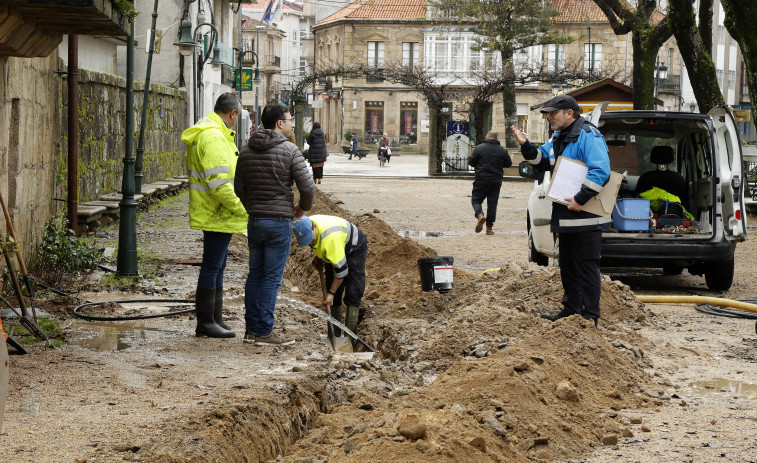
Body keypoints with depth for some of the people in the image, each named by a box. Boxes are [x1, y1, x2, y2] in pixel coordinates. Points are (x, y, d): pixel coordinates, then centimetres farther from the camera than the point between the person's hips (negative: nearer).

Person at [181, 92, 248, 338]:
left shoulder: (207, 133, 16)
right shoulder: (213, 138, -20)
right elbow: (219, 184, -26)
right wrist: (243, 209, -19)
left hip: (213, 214, 11)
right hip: (218, 215, -11)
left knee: (217, 266, 16)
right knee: (212, 267, -4)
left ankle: (215, 319, 23)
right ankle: (205, 323, 1)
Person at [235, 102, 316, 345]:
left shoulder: (247, 151, 7)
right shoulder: (289, 150, -11)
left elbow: (239, 189, 11)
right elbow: (307, 187, -13)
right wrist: (303, 207, 7)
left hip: (254, 221, 6)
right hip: (278, 222, -6)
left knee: (255, 274, 13)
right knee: (271, 277, -2)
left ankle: (251, 329, 15)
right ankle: (264, 332, -1)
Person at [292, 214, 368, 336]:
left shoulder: (330, 238, -45)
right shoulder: (305, 226, -21)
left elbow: (341, 268, -37)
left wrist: (331, 293, -30)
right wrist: (318, 256, 4)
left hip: (355, 248, -8)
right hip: (333, 252, 8)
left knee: (353, 293, -15)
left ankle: (350, 331, -13)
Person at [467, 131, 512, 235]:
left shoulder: (479, 148, -7)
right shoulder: (502, 150, 1)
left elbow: (470, 161, -3)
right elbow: (509, 163, 10)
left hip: (482, 179, -2)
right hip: (496, 180, 2)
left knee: (476, 200, 8)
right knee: (492, 203, 8)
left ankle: (480, 215, -22)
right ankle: (489, 227, 8)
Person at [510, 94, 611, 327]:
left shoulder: (588, 136, -17)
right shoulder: (558, 137, 15)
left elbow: (600, 170, -26)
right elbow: (542, 161, 24)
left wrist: (581, 199, -28)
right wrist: (526, 146, 6)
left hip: (585, 218, -10)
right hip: (565, 216, 10)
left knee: (586, 267, -5)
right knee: (567, 265, 18)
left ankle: (590, 316, 0)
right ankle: (571, 309, 30)